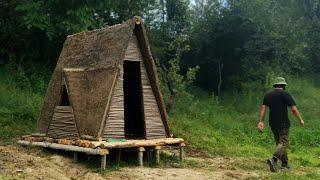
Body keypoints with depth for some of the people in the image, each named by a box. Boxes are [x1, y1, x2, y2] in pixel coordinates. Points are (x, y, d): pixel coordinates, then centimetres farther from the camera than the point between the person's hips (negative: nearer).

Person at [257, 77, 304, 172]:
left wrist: (261, 121, 0)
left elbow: (263, 108, 2)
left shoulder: (268, 95, 9)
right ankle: (273, 159, -29)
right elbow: (294, 109, -11)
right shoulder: (285, 94, -7)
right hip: (283, 124, -6)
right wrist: (300, 120, 1)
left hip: (272, 124, 6)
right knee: (283, 143, -6)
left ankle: (284, 163, 22)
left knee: (280, 143, 18)